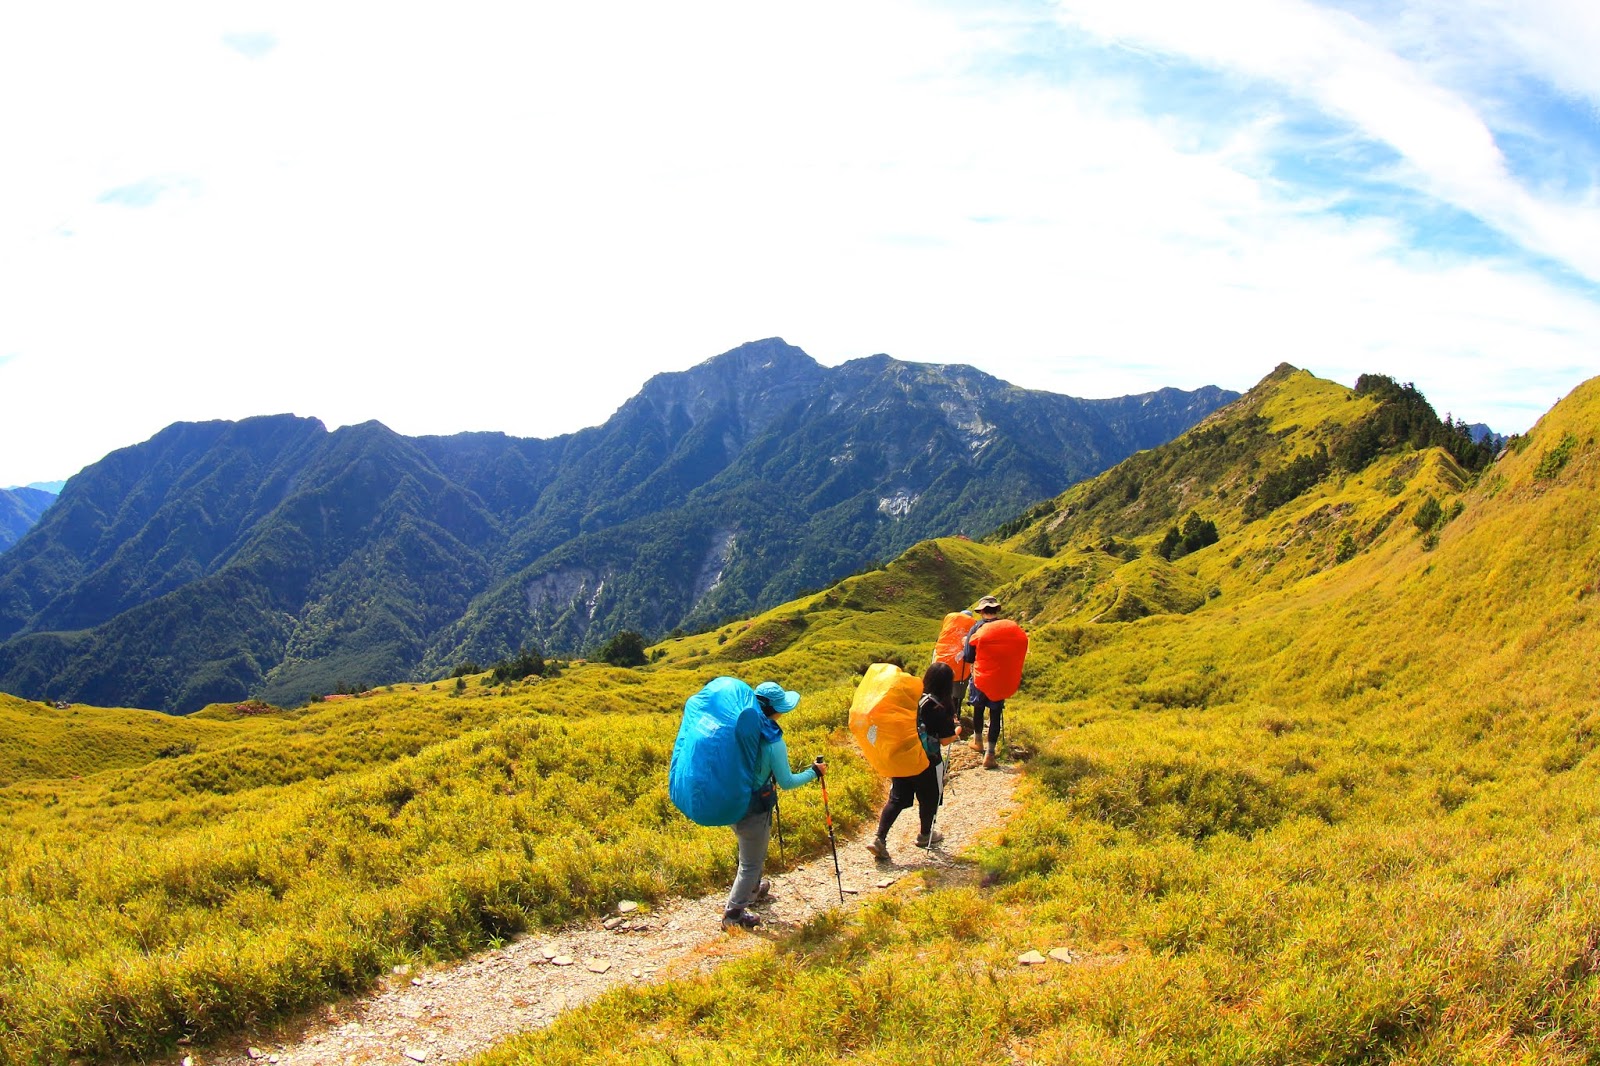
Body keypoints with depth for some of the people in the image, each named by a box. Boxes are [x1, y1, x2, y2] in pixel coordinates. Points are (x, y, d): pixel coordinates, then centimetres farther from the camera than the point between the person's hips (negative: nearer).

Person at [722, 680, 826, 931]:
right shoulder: (772, 740, -23)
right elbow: (786, 782, -15)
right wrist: (814, 772, -2)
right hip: (754, 807, -7)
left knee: (751, 851, 30)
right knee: (752, 862, 10)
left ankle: (752, 889, 51)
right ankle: (733, 913, 16)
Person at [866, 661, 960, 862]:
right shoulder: (942, 708, -17)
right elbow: (945, 740, -14)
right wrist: (956, 730, 6)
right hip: (927, 763, -4)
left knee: (896, 799, 11)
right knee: (929, 799, 20)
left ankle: (880, 840, 0)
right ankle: (925, 835, 39)